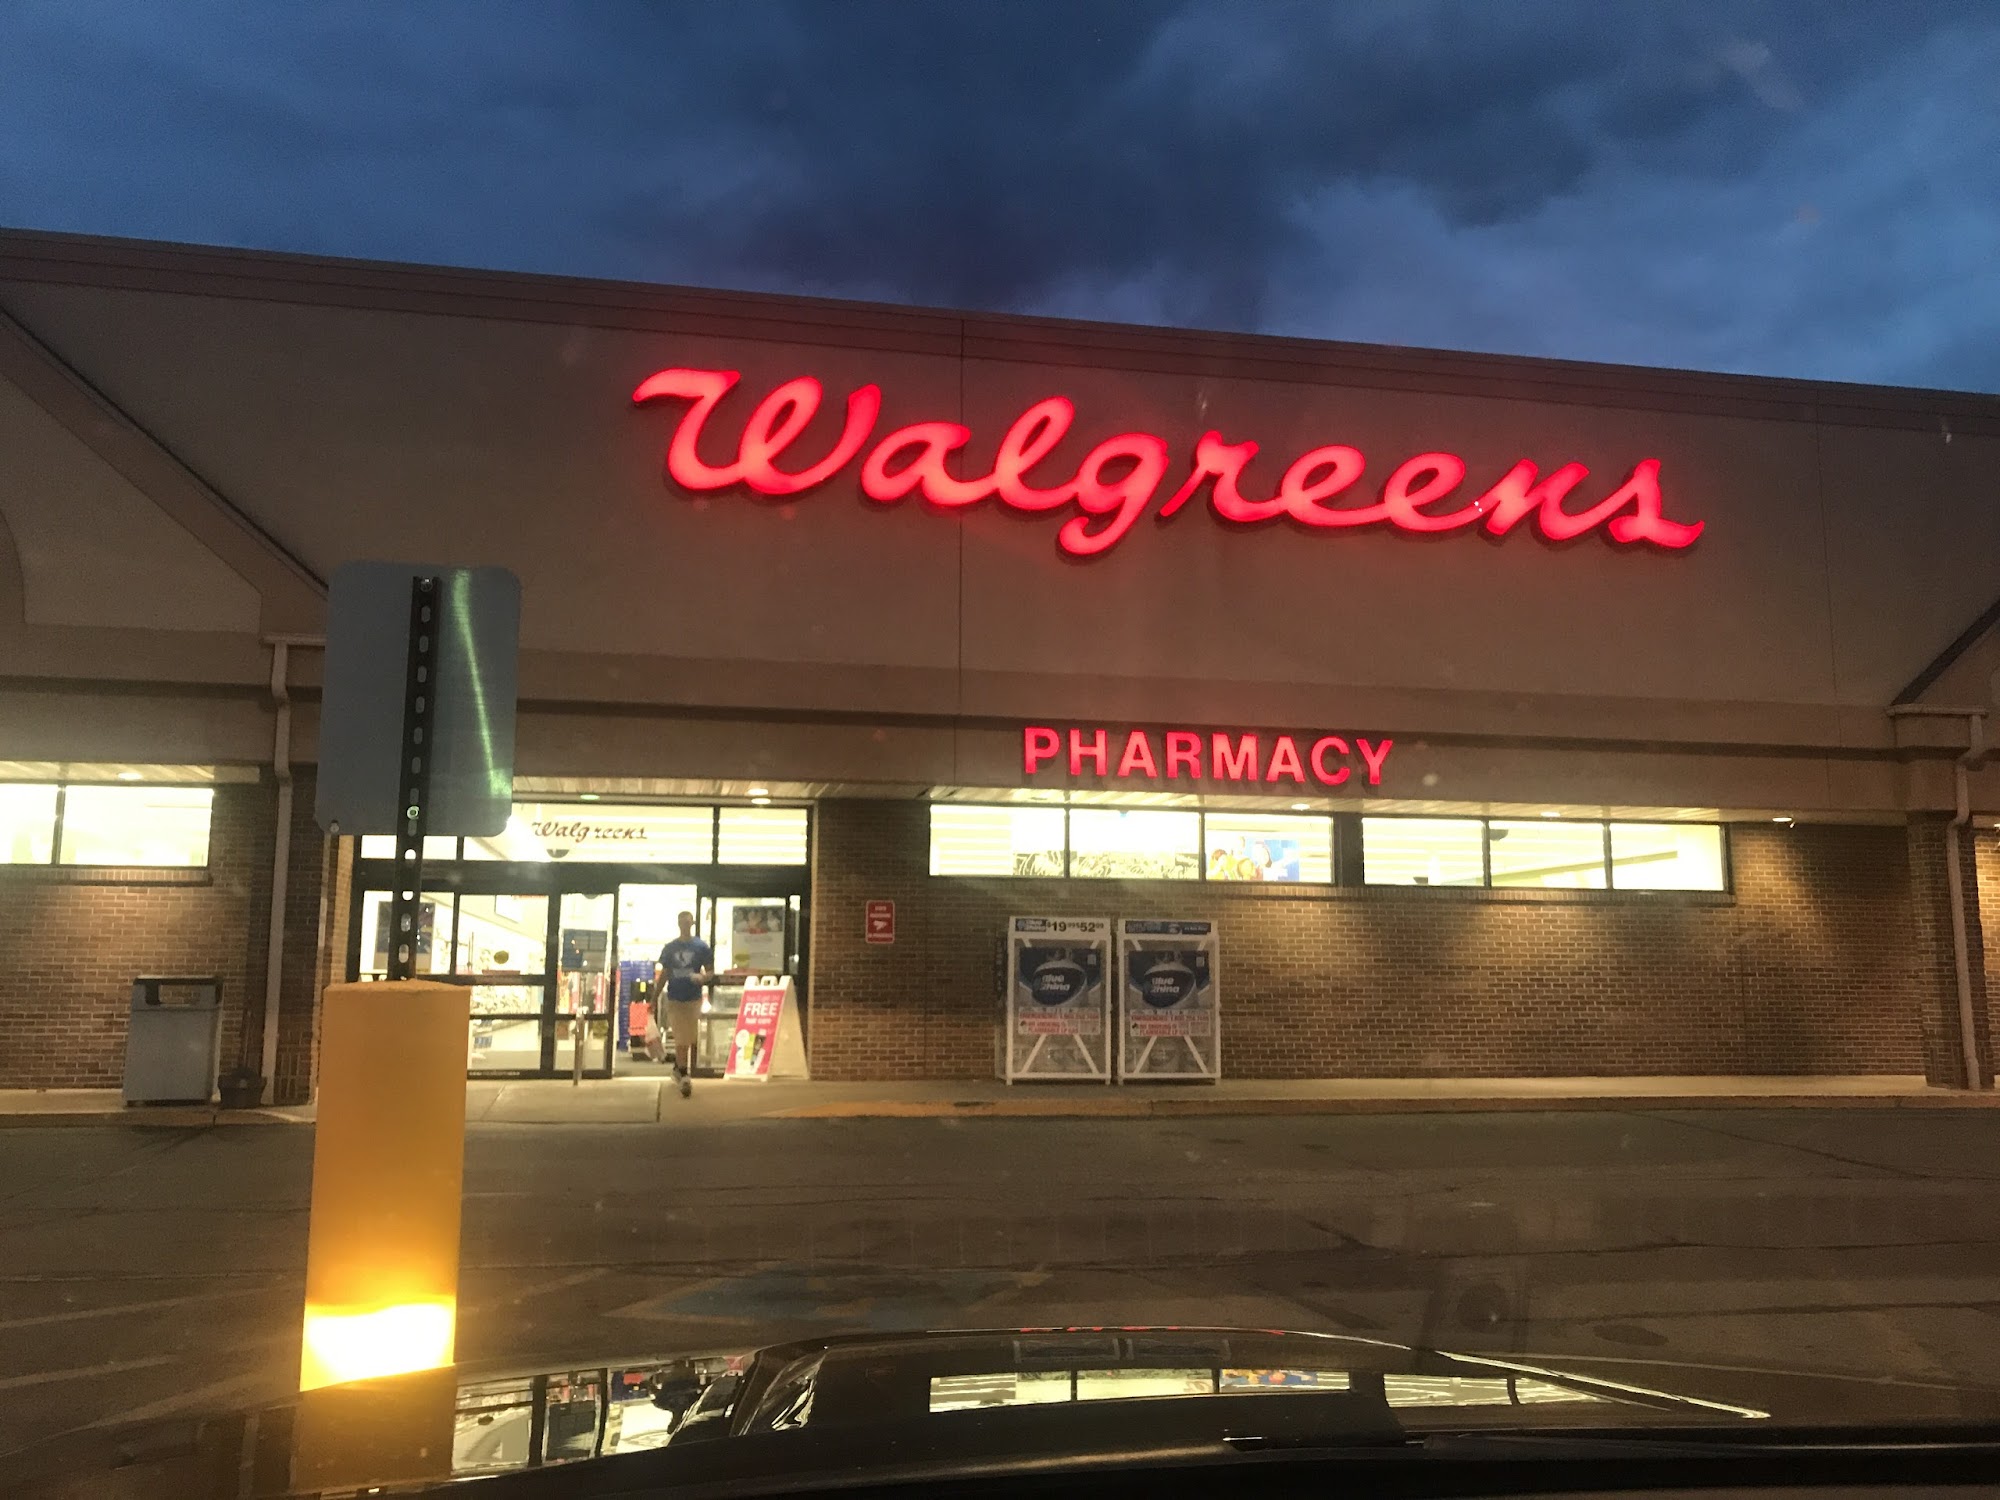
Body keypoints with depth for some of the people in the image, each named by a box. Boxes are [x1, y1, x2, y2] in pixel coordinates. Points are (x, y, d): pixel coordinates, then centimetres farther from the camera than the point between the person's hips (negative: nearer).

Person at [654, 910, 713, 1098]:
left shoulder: (702, 947, 0)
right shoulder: (670, 948, 5)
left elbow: (711, 971, 2)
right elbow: (664, 974, 9)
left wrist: (702, 978, -21)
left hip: (693, 999, -1)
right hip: (674, 999, 1)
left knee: (686, 1040, 3)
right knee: (681, 1040, -1)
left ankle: (678, 1069, 17)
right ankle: (684, 1075, 3)